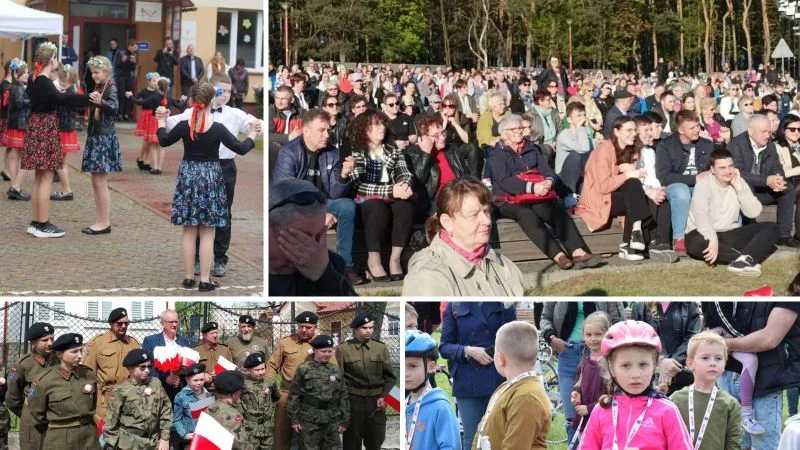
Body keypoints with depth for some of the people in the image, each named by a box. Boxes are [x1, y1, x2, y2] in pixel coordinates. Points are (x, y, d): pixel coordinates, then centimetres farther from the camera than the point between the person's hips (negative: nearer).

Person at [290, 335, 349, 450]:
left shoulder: (337, 370, 6)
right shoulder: (304, 369, -3)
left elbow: (343, 396, 9)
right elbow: (294, 395, -1)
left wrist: (345, 420, 6)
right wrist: (294, 419, -4)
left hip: (332, 421, 3)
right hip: (309, 420, -3)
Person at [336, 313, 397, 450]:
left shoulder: (381, 348, 8)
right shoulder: (343, 349, 1)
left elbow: (390, 376, 8)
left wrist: (384, 396, -6)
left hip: (376, 402, 2)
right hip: (352, 402, -2)